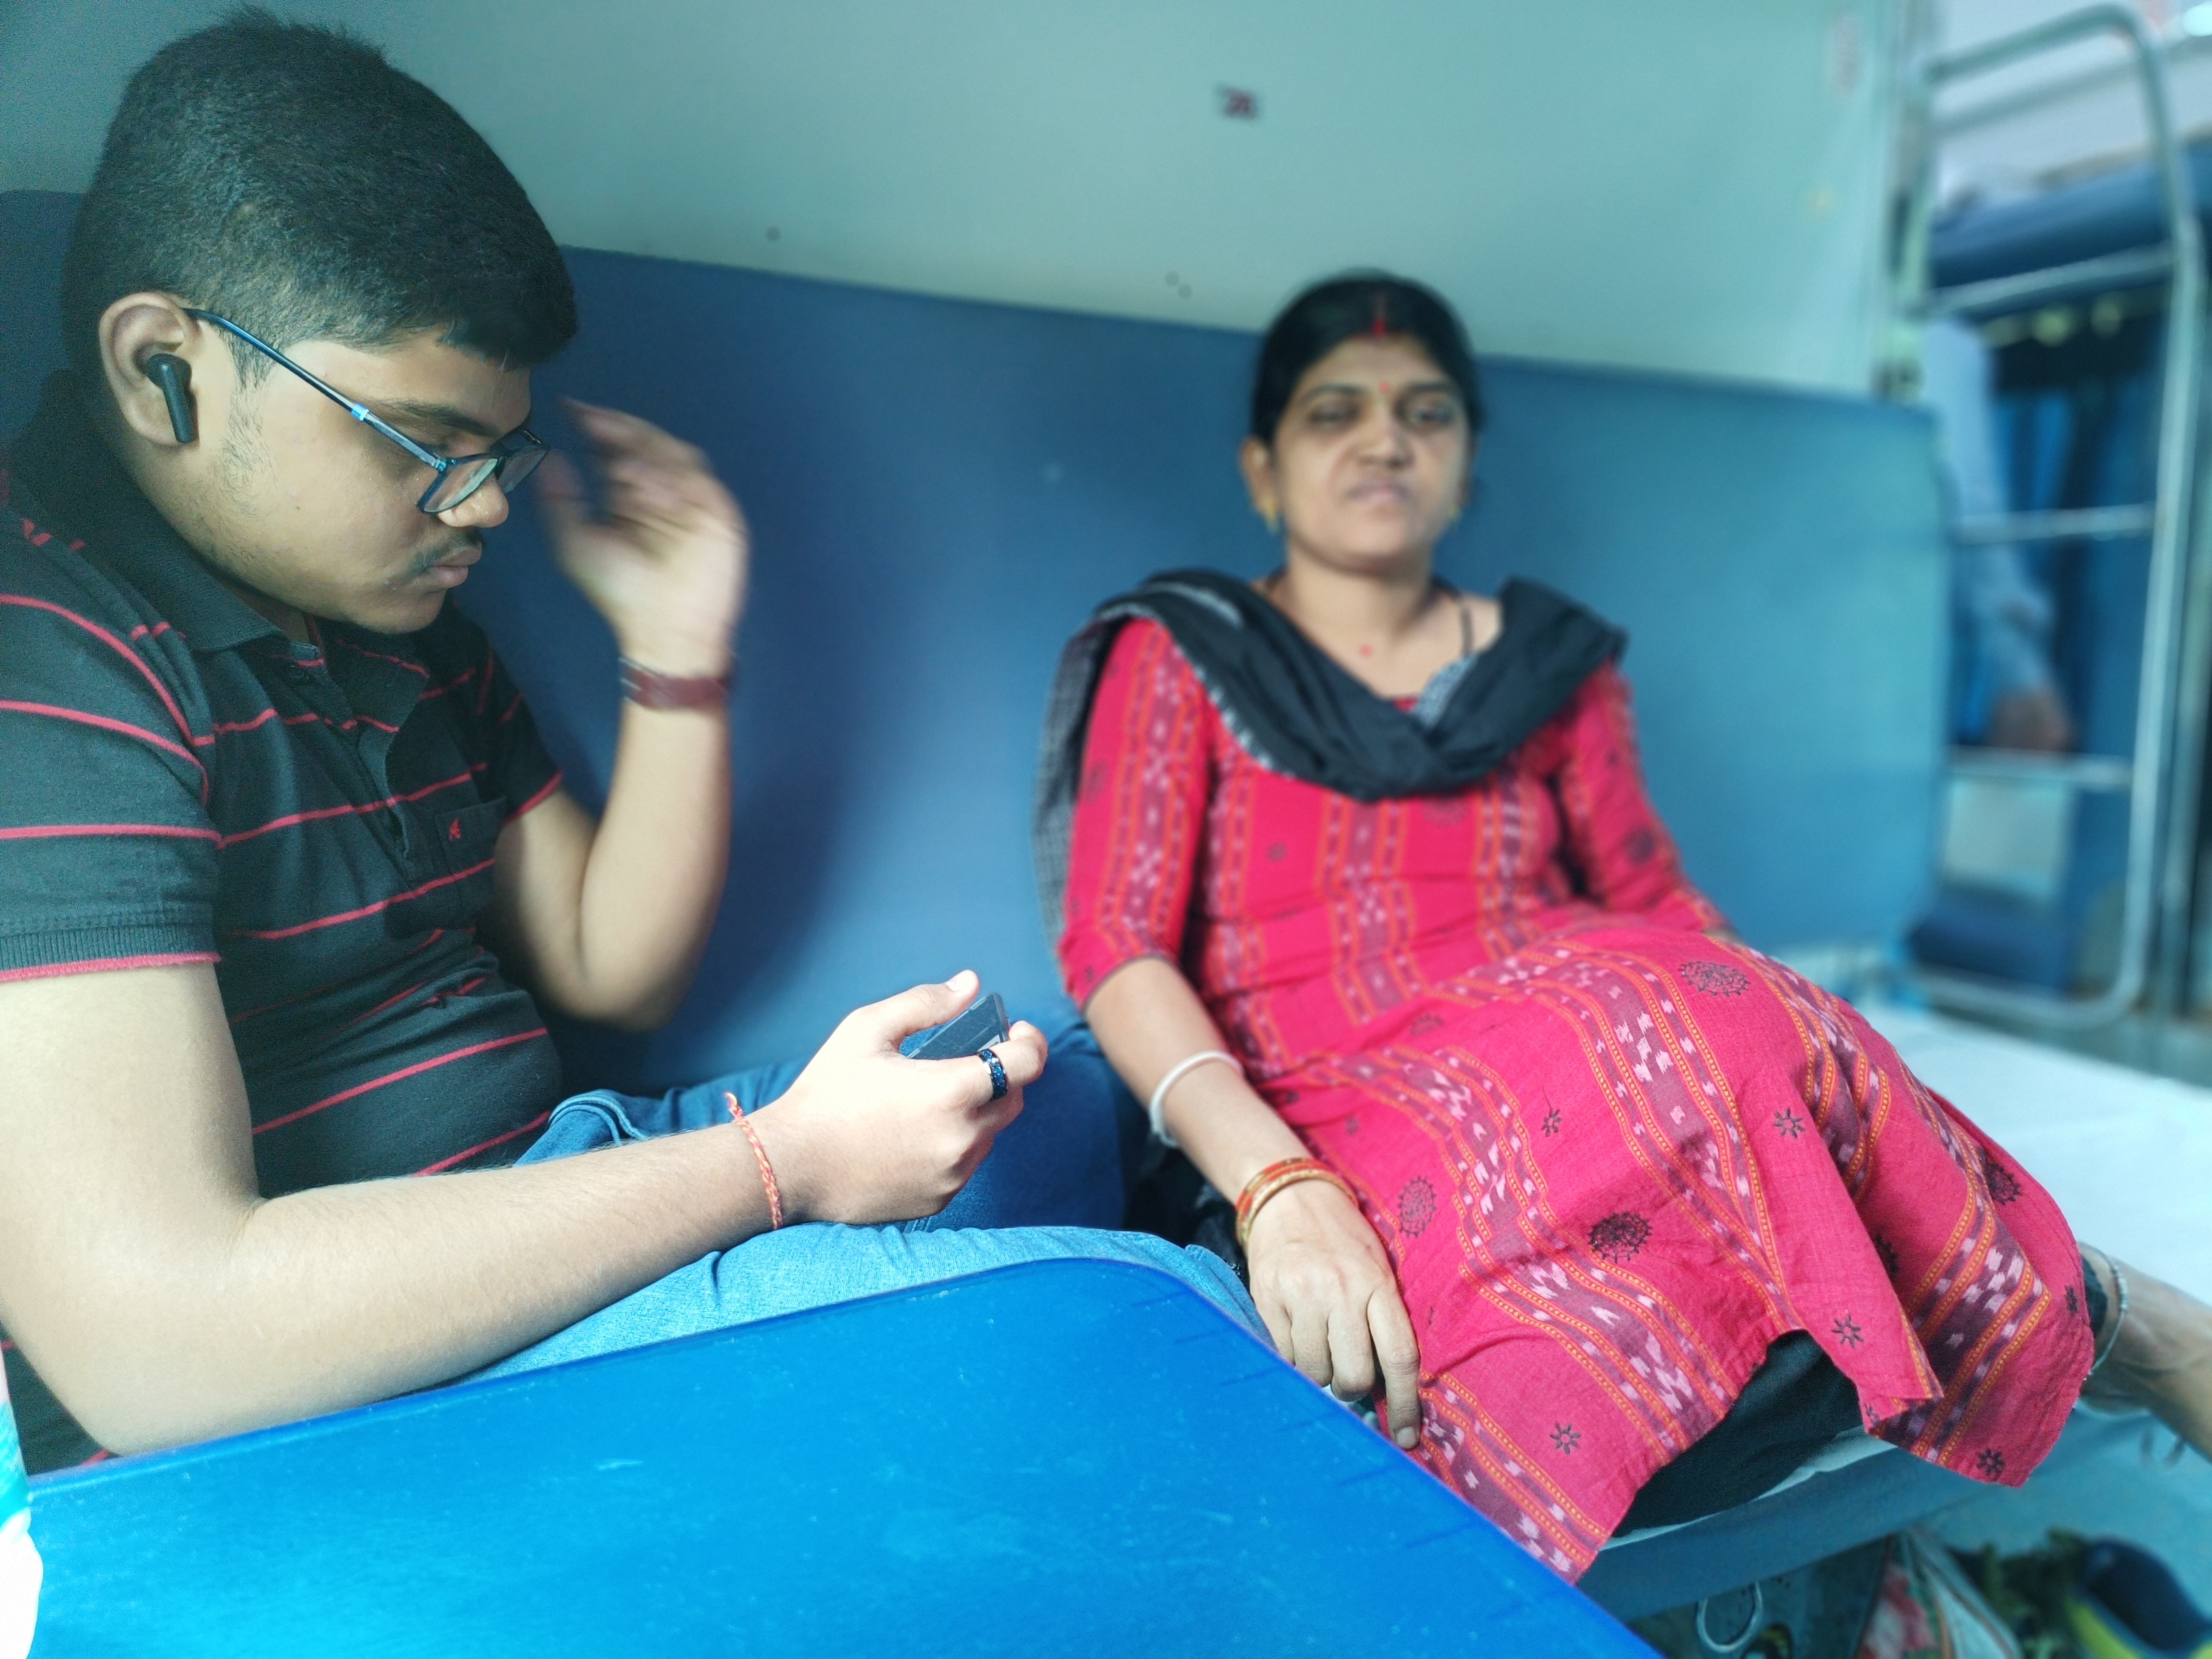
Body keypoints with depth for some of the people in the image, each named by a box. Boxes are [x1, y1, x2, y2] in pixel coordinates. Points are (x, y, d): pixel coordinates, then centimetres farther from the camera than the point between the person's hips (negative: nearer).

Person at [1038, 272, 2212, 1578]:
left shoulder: (1554, 664, 15)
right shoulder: (1180, 654, 5)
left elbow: (1655, 899, 16)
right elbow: (1116, 948, -6)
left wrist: (1818, 1056, -3)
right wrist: (1276, 1186, -22)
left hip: (1573, 1056, 3)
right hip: (1324, 1117, -2)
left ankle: (2087, 1309, -10)